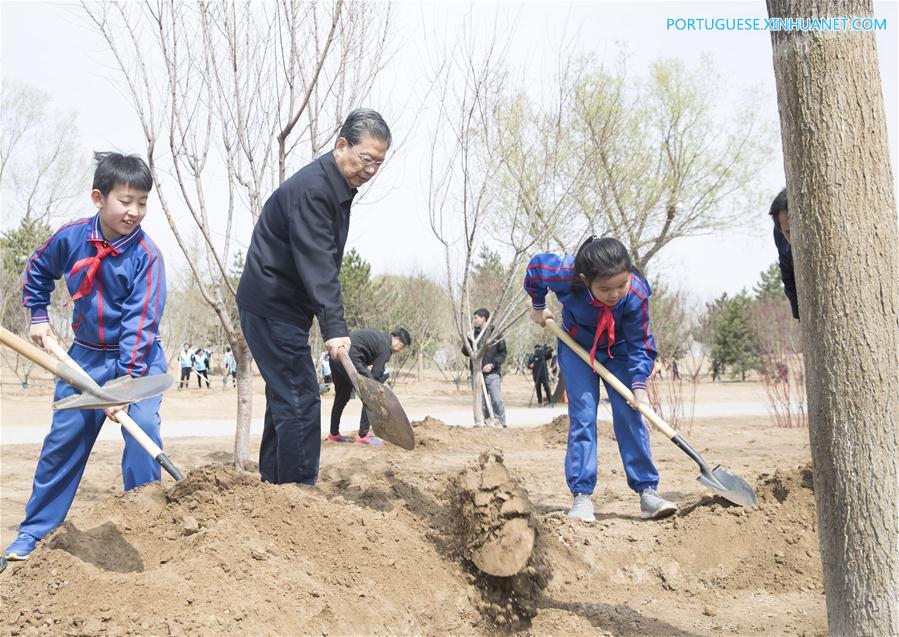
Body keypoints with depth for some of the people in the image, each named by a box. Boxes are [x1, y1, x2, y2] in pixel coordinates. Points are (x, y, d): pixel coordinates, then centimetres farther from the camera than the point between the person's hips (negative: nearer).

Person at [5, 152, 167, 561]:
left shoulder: (146, 255, -19)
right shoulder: (71, 237, -8)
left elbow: (140, 322, -23)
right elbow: (37, 271, 15)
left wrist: (127, 380, -29)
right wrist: (39, 317, 9)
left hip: (138, 358, -3)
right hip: (86, 355, 3)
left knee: (143, 428, -20)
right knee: (63, 439, 6)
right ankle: (35, 531, 20)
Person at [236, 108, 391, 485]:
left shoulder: (339, 188, 11)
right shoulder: (310, 189, -21)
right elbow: (317, 265, -32)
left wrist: (332, 323, 19)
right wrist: (334, 327, -39)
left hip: (283, 307, 11)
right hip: (272, 307, -10)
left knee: (285, 397, 15)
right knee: (300, 400, -10)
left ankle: (273, 484, 24)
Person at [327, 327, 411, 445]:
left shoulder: (378, 337, 24)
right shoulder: (385, 346, -3)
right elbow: (376, 374, -7)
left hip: (335, 357, 10)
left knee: (342, 397, 22)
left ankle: (334, 434, 32)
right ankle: (363, 435, -2)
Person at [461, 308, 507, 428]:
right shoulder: (473, 334, 12)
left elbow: (502, 353, 0)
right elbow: (466, 352, 10)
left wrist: (492, 364, -14)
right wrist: (466, 340, -8)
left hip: (492, 374, -4)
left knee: (497, 401, -11)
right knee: (481, 403, 6)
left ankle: (501, 425, -6)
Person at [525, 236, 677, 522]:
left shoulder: (636, 294, -33)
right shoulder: (565, 274, -35)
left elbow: (639, 345, -19)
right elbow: (536, 266, -11)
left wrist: (639, 385, -26)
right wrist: (538, 307, 2)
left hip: (618, 352, 1)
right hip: (577, 349, 0)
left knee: (630, 415, -7)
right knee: (582, 417, -9)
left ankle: (647, 491, -1)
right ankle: (581, 495, -5)